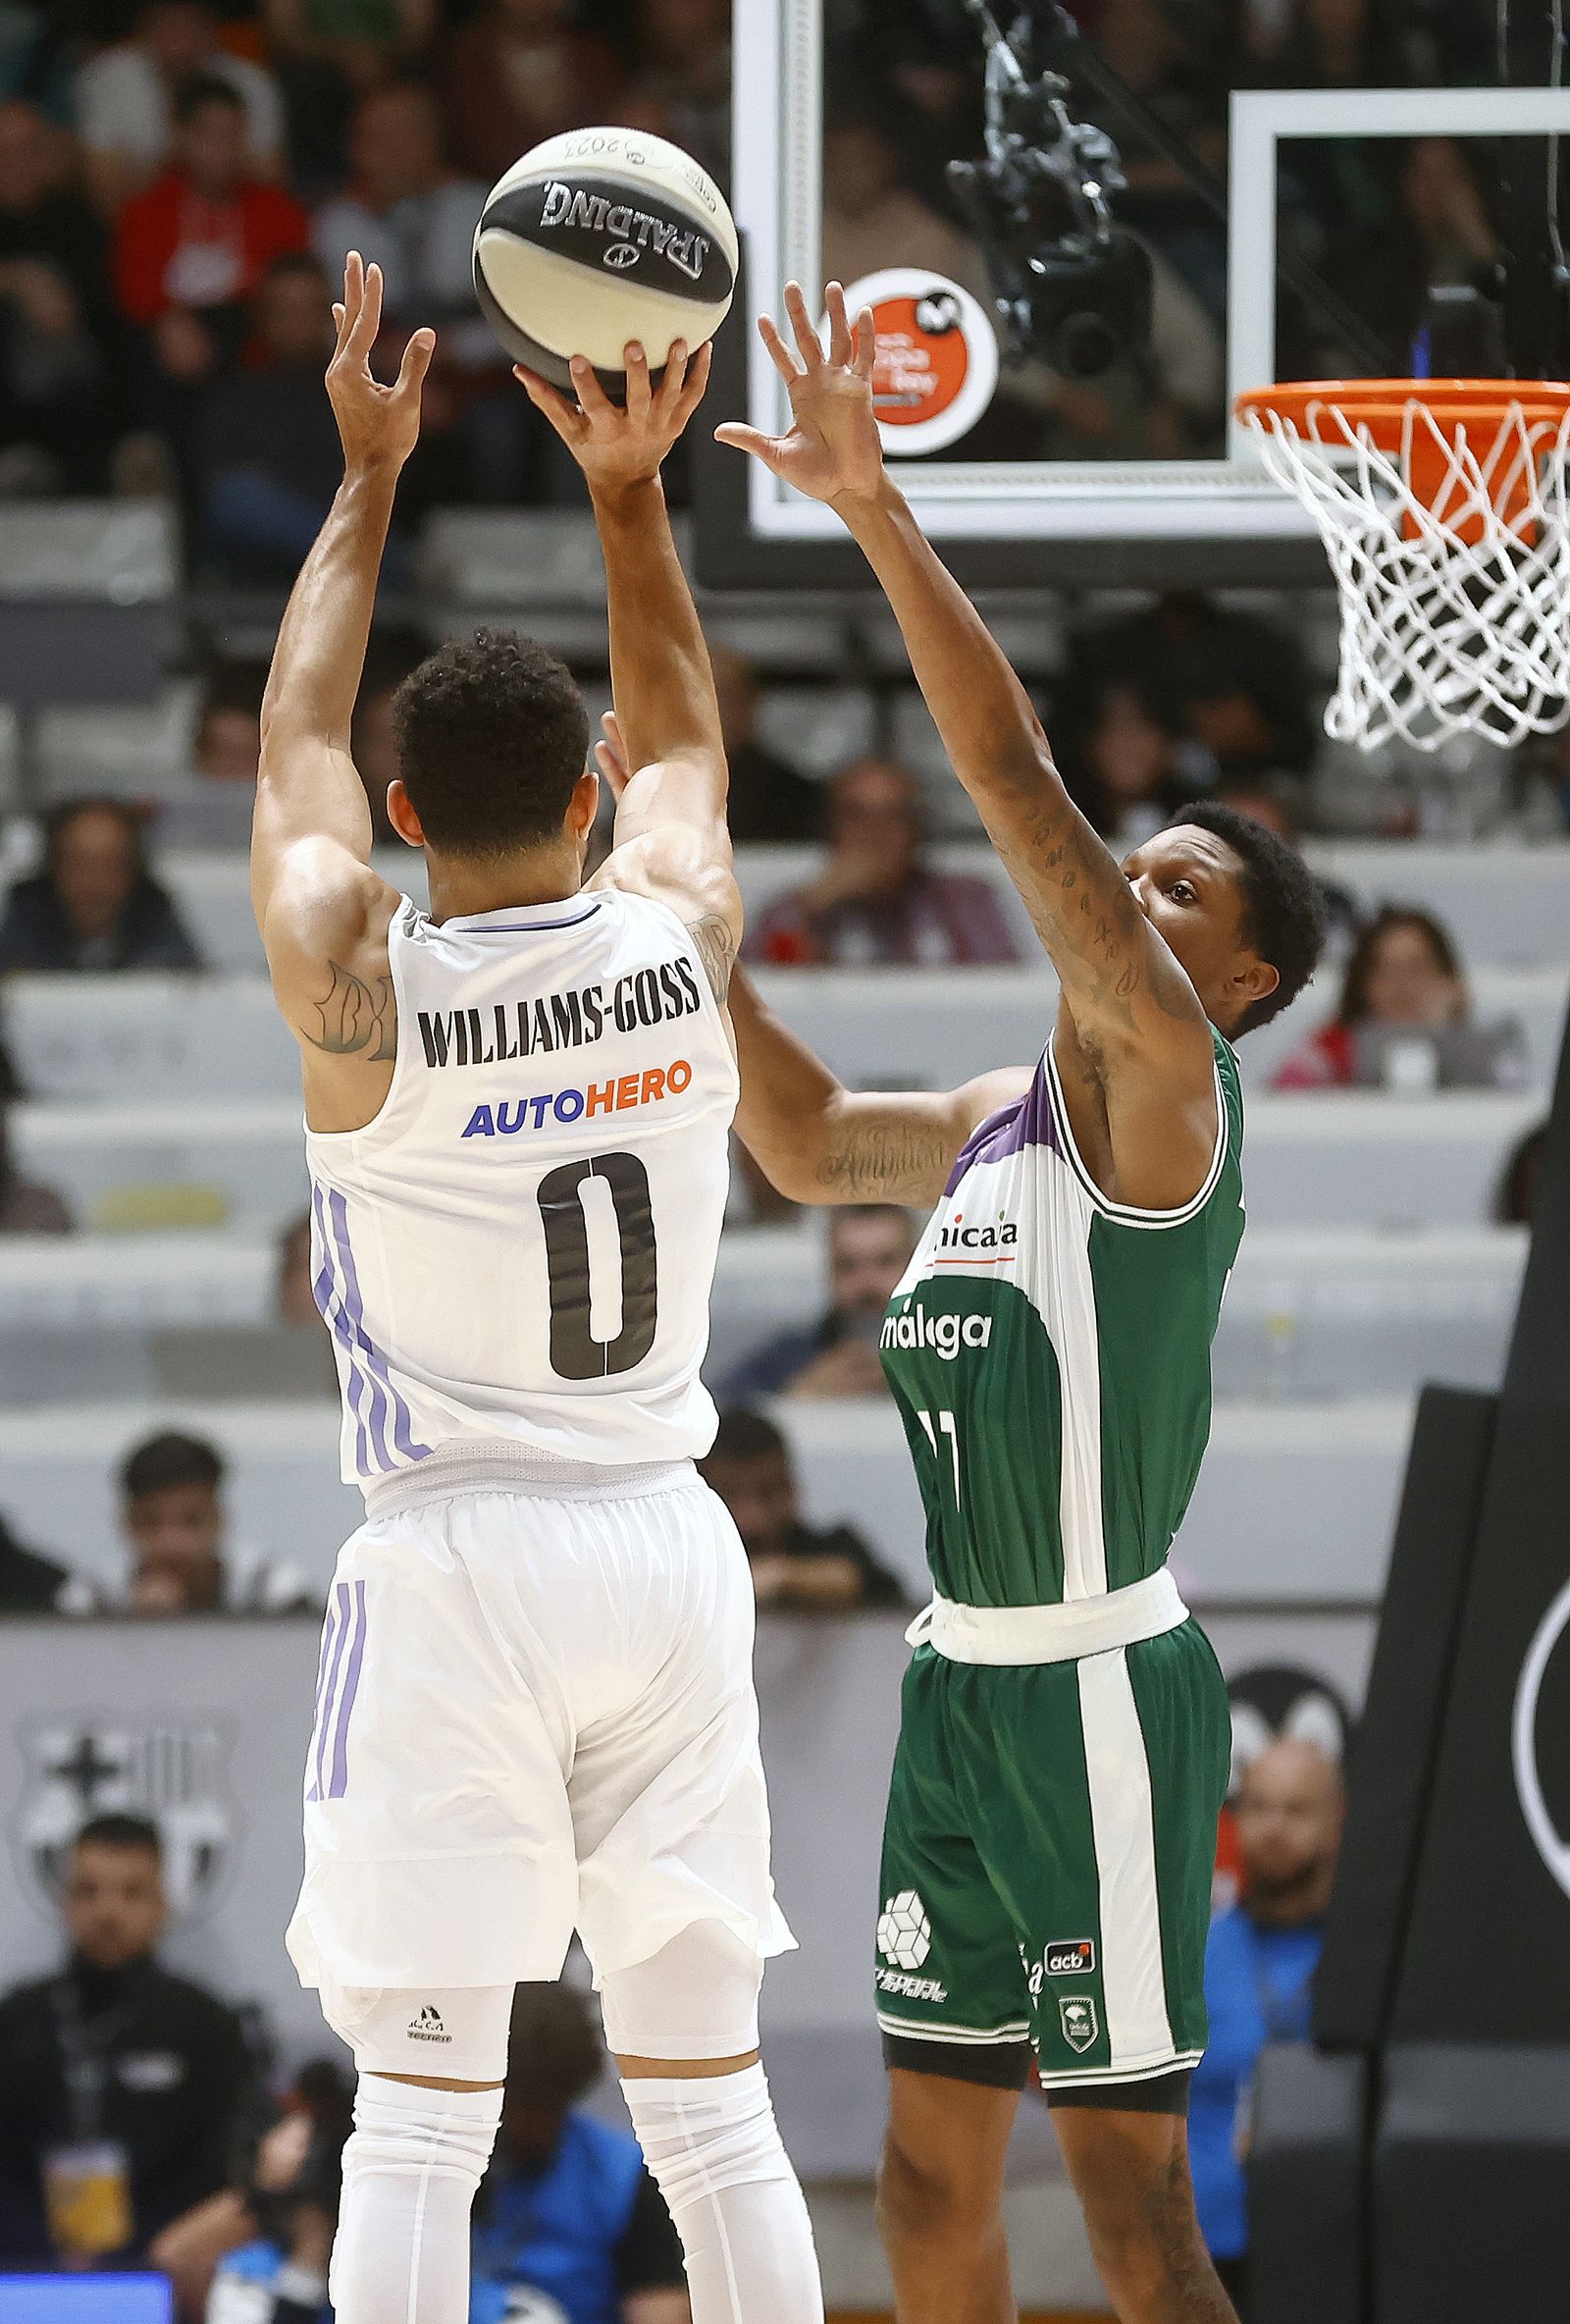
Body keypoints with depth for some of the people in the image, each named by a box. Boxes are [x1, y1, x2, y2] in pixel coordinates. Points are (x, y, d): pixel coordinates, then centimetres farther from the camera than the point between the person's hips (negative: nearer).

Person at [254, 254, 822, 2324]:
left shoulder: (354, 987, -8)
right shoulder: (683, 936, -2)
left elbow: (297, 743, 12)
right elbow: (687, 739, 22)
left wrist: (369, 480, 21)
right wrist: (629, 492, 27)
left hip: (455, 1563, -3)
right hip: (667, 1550, 3)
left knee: (421, 2118, -4)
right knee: (713, 2108, 7)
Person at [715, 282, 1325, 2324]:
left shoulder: (1160, 1079, -11)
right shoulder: (1005, 1119, 14)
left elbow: (1015, 774, -21)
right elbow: (811, 1144, 33)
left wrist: (873, 504, -25)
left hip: (1097, 1693, -9)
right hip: (964, 1682, 9)